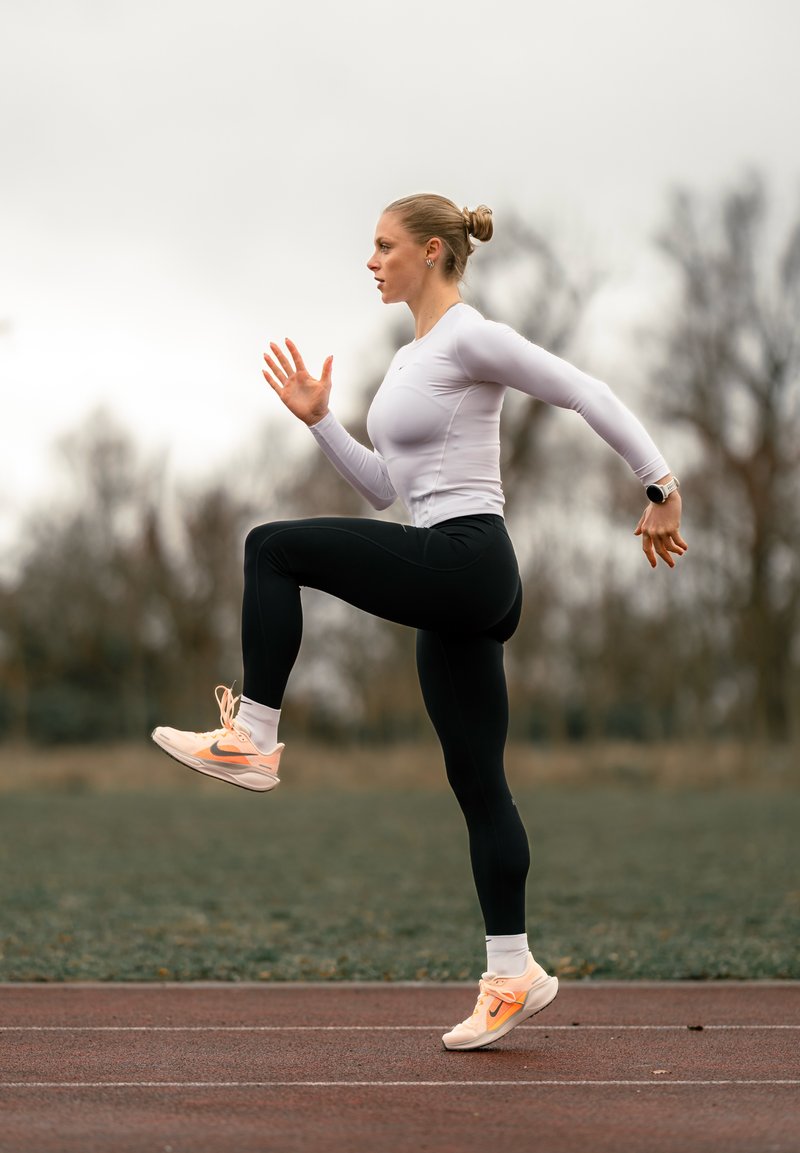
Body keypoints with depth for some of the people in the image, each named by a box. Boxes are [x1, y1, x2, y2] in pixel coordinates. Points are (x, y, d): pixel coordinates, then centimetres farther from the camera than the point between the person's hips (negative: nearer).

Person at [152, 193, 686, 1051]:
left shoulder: (470, 339, -7)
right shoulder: (412, 359, 21)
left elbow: (589, 395, -9)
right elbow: (382, 487, 23)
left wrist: (661, 488, -11)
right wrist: (319, 420, 14)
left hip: (466, 560, -10)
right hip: (451, 588, 10)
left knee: (273, 549, -14)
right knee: (477, 781, 9)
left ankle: (251, 739, -9)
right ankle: (513, 974, 12)